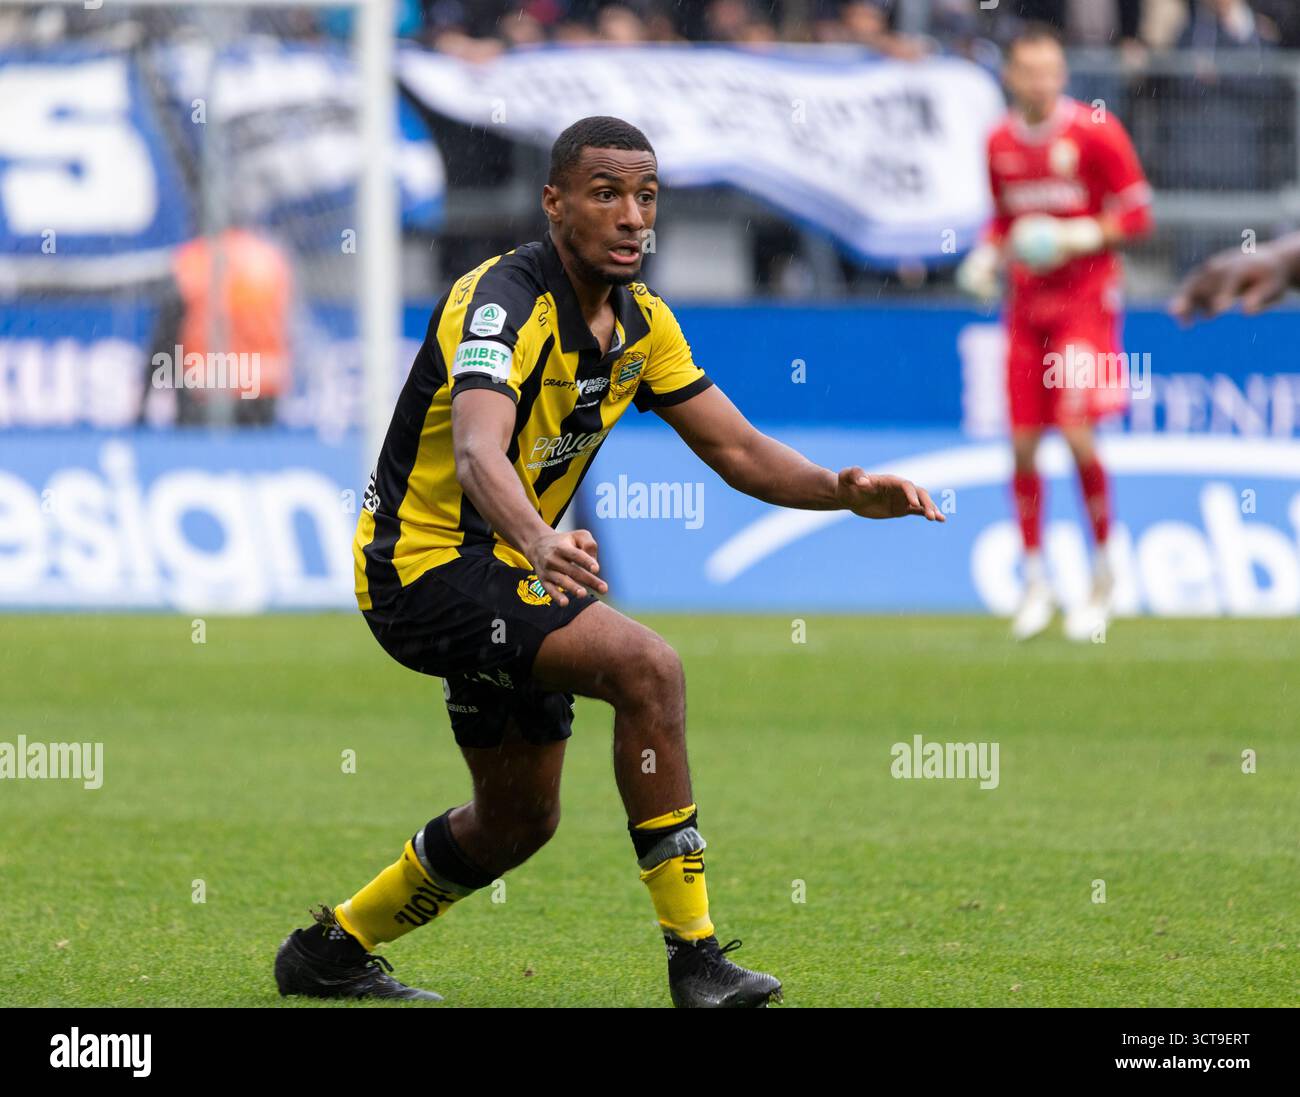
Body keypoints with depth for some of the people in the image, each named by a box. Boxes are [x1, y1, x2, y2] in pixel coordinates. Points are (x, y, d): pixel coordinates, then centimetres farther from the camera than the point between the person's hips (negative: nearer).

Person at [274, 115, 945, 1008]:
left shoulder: (641, 321, 2)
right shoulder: (506, 300, -25)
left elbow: (736, 449, 5)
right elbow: (477, 450, -42)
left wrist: (848, 491, -14)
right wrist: (542, 543, -62)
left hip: (500, 573, 10)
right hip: (424, 566, -10)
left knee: (520, 818, 19)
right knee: (646, 666, -27)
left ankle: (331, 953, 37)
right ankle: (695, 959, -24)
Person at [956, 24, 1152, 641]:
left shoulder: (1095, 132, -8)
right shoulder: (1000, 143, 7)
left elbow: (1137, 214, -5)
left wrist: (1078, 238, -18)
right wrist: (988, 257, 2)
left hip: (1086, 300, -5)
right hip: (1026, 306, 5)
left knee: (1078, 434, -15)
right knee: (1023, 446, 1)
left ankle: (1102, 577, 2)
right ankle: (1035, 584, 13)